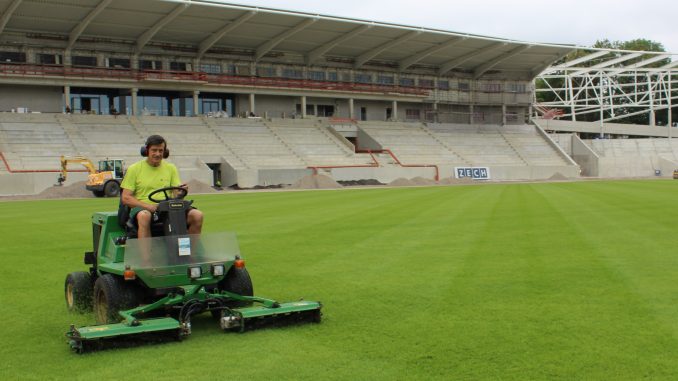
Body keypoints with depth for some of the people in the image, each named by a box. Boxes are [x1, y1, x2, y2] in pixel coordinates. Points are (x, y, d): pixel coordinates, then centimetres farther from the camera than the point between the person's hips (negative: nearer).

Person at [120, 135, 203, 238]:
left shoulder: (171, 168, 14)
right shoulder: (134, 169, 5)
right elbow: (125, 198, 0)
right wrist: (148, 206, -16)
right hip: (142, 207, -3)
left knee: (197, 215, -22)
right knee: (144, 216, -41)